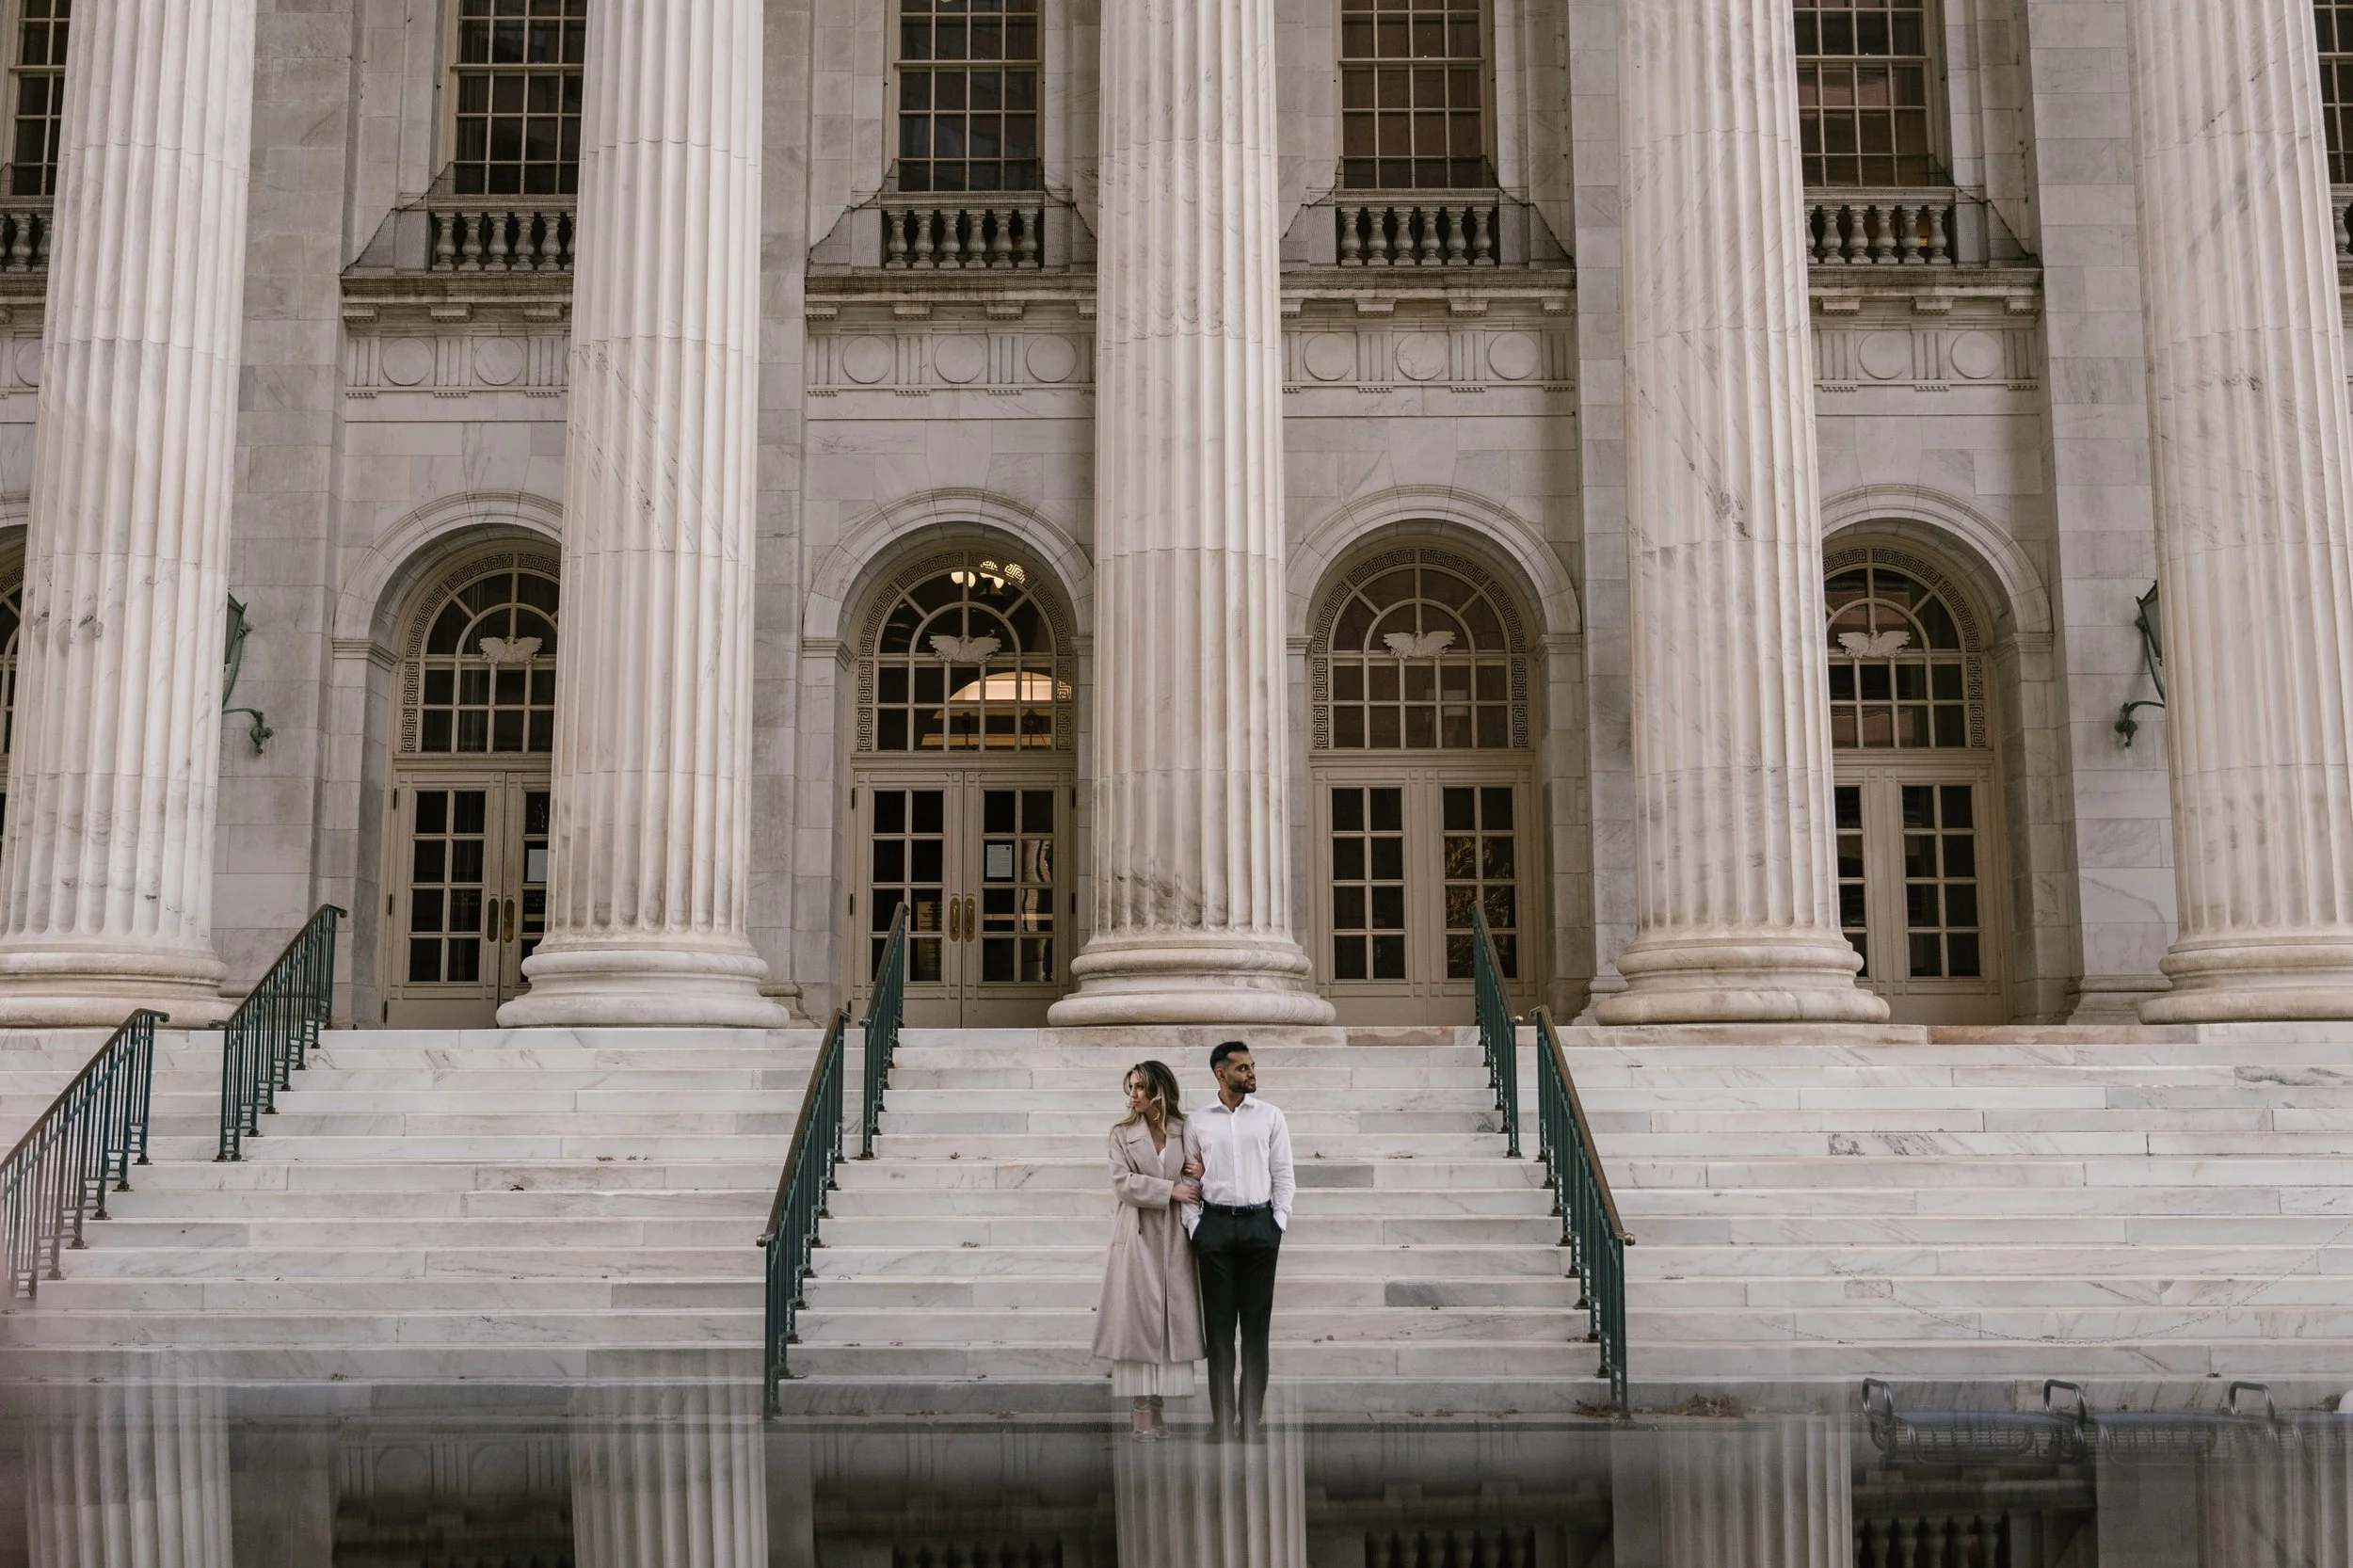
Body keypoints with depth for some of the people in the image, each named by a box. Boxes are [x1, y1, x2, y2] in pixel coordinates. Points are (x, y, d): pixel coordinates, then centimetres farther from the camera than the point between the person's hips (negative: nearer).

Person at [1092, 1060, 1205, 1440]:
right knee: (1137, 1319, -4)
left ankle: (1157, 1403, 6)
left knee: (1172, 1320, 1)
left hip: (1175, 1238, 2)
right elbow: (1124, 1182, -5)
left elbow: (1197, 1181, 11)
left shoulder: (1186, 1133, 9)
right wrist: (1170, 1190, -12)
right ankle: (1140, 1409, -3)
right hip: (1137, 1236, -2)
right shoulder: (1123, 1135, 6)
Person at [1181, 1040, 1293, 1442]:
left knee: (1256, 1323, 2)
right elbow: (1189, 1179, 7)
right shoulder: (1197, 1123, 5)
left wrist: (1279, 1224, -2)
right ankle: (1221, 1417, 8)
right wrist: (1194, 1228, -2)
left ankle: (1252, 1417, 7)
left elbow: (1283, 1175, 5)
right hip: (1215, 1225, 0)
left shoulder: (1270, 1117, 6)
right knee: (1219, 1323, 2)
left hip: (1260, 1224, 0)